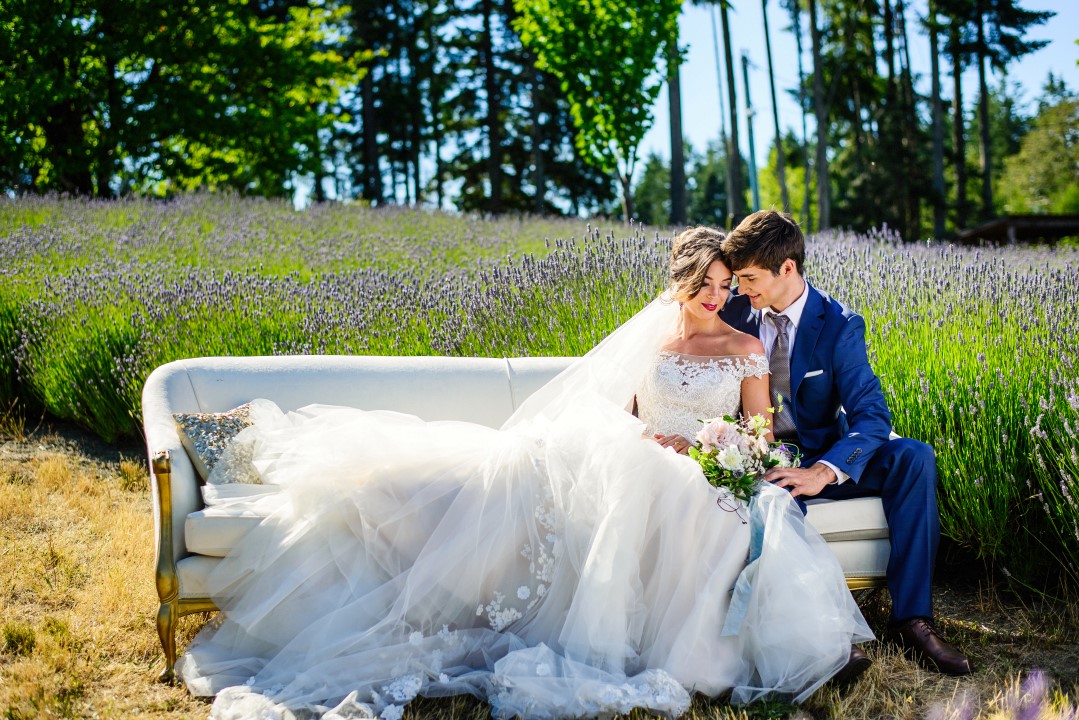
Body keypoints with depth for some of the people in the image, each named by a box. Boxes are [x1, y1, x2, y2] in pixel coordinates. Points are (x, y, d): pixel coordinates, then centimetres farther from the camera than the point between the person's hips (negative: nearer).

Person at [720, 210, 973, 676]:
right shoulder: (735, 315, -1)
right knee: (775, 498, -37)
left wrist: (822, 471, -36)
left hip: (820, 460, 1)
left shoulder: (840, 326, -9)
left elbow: (872, 417, -19)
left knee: (914, 456, -24)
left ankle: (910, 617, -23)